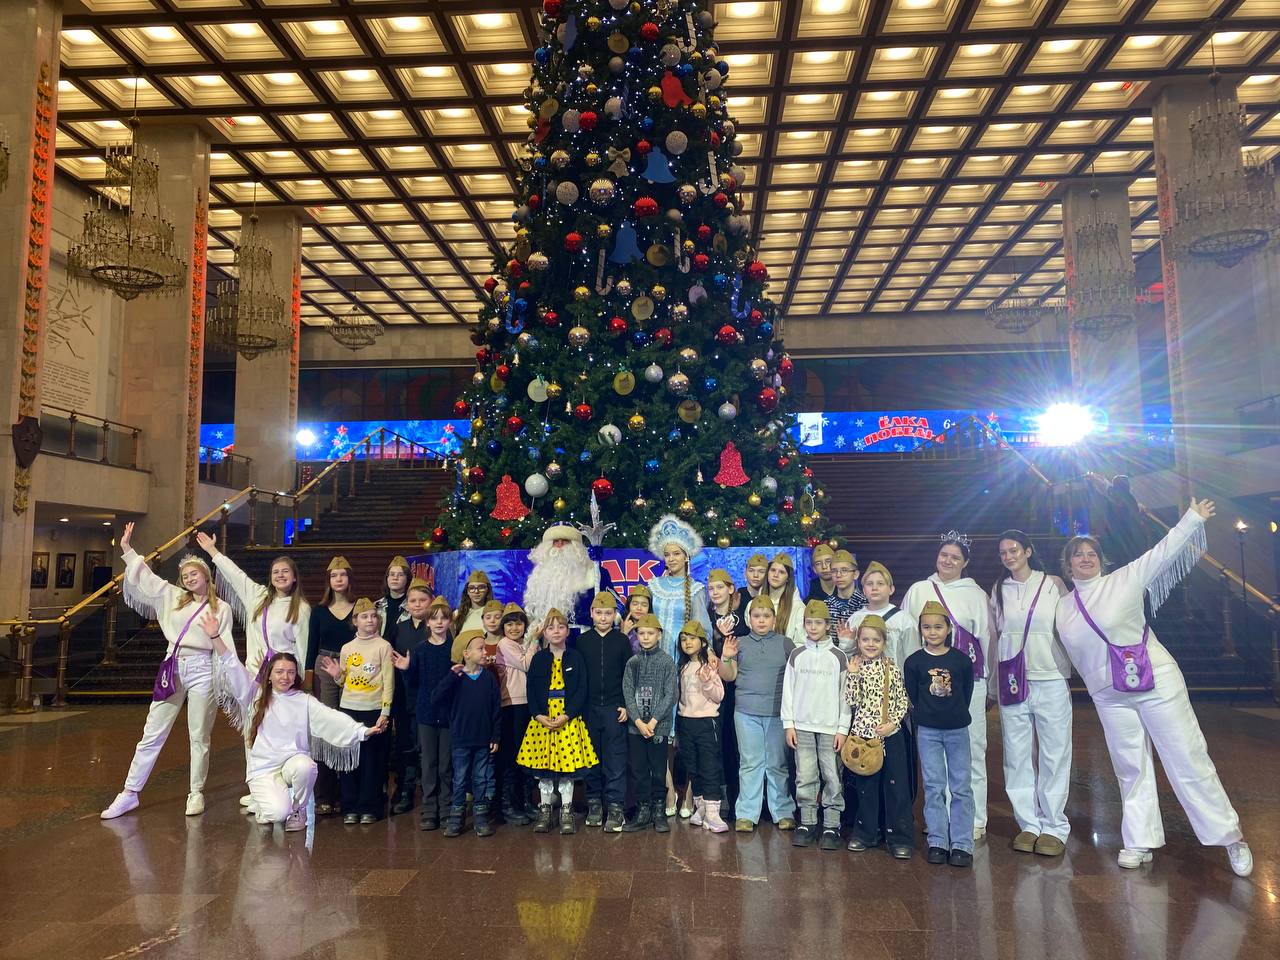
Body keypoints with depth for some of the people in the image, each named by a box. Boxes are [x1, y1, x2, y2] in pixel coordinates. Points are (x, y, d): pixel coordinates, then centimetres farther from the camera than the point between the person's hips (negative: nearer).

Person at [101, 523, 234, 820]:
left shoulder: (221, 609, 2)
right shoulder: (173, 597, 12)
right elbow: (145, 579, 16)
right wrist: (128, 550, 14)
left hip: (202, 670, -3)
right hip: (172, 667, 3)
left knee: (199, 736, 5)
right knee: (152, 734, 6)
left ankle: (196, 794, 15)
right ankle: (130, 793, 14)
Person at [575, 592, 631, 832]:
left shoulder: (622, 640, 2)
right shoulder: (581, 641, 5)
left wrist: (626, 705, -4)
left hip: (615, 708, -1)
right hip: (588, 709, 2)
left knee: (615, 760, -2)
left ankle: (615, 807, 3)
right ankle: (594, 803, 19)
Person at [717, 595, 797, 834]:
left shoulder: (785, 644, 6)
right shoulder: (740, 644, 7)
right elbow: (729, 676, 5)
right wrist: (726, 658, -12)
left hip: (778, 713, 0)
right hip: (747, 713, 0)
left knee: (778, 764, 8)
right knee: (750, 764, 4)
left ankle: (783, 812, 18)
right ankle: (746, 814, 11)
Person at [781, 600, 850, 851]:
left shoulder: (838, 656, 1)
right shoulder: (796, 655, 6)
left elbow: (845, 694, 1)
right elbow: (788, 691, 7)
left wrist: (843, 729, -4)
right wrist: (788, 724, 1)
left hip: (830, 727, -1)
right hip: (802, 726, 2)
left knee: (833, 778, 0)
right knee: (805, 778, 5)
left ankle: (832, 826, 9)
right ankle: (807, 823, 15)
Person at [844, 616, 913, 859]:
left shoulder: (892, 668, -1)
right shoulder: (854, 668, 0)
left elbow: (903, 701, 0)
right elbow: (851, 701, -9)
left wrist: (892, 723, -12)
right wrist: (853, 675, -16)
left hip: (891, 734, -1)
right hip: (862, 733, 1)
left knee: (897, 785, 2)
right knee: (865, 786, 12)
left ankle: (900, 838, 12)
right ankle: (865, 833, 25)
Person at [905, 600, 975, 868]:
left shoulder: (962, 660, -2)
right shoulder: (914, 662, -3)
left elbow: (967, 693, 5)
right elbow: (912, 696, 4)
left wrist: (956, 715, 4)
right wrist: (927, 715, 3)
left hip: (957, 730, 0)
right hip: (927, 731, 0)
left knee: (961, 787, 2)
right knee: (934, 787, 4)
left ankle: (962, 844, 10)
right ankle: (938, 842, 12)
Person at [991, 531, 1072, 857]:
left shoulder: (1054, 584, 2)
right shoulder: (999, 591, 10)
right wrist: (995, 685, 13)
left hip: (1051, 679, -2)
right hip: (1012, 682, 2)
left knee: (1055, 754, 1)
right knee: (1018, 756, 4)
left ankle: (1054, 827, 11)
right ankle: (1029, 823, 15)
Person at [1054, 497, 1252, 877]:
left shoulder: (1125, 580, -3)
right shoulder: (1063, 607, 6)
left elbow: (1164, 552, -6)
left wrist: (1193, 518, -9)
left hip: (1157, 683, -3)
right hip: (1109, 697, 3)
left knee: (1189, 761, 0)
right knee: (1131, 769, 10)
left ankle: (1230, 835, 13)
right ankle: (1140, 842, 20)